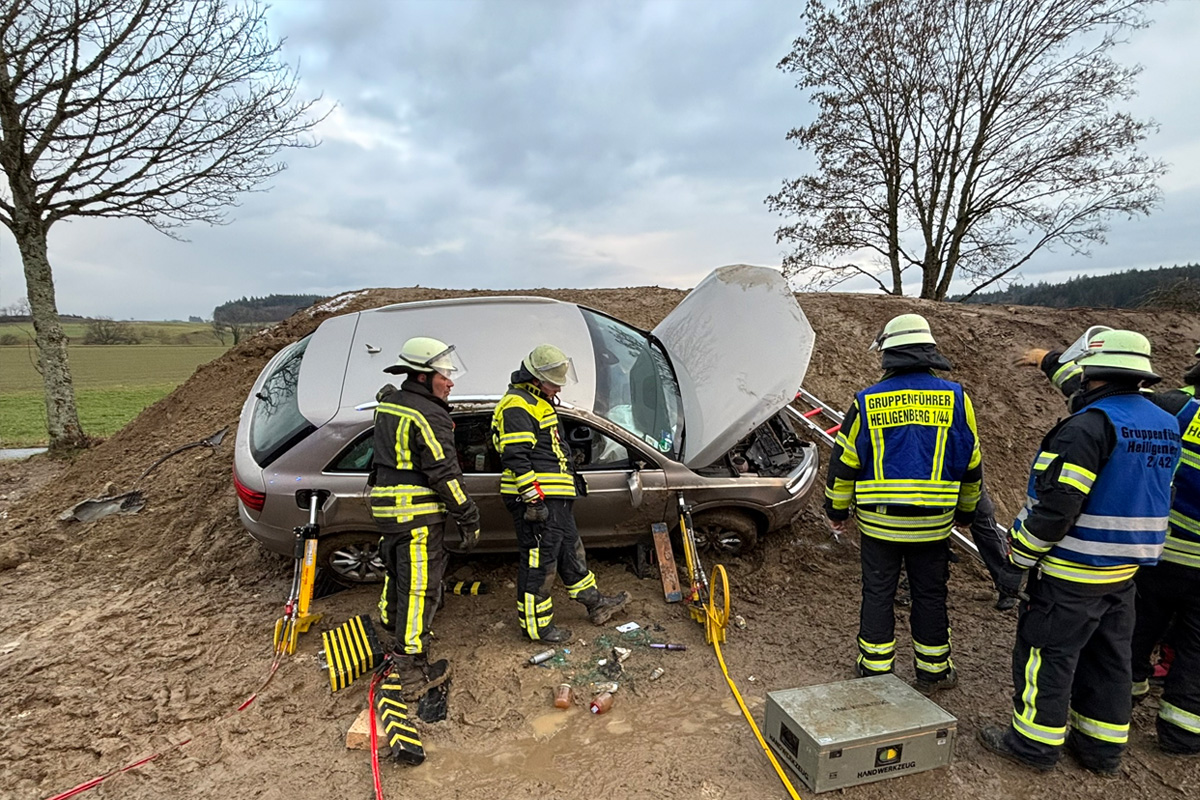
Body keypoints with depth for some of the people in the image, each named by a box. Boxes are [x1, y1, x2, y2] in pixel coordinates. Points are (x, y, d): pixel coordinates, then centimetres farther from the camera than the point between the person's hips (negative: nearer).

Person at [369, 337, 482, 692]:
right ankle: (409, 662, 5)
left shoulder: (387, 403, 10)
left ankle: (391, 627, 42)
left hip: (386, 506, 9)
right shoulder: (429, 416, -18)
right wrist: (469, 519, -12)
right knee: (420, 587, -1)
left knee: (397, 573, 24)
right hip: (419, 515, -9)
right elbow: (444, 474, -19)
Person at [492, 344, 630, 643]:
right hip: (536, 498, -11)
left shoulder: (541, 402, 19)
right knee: (539, 561, -1)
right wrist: (534, 499, -24)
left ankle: (595, 603, 34)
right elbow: (516, 458, -23)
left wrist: (572, 478, 30)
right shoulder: (517, 405, -16)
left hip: (556, 497, 11)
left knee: (571, 550, 21)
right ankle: (535, 624, 13)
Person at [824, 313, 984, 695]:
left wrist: (837, 510, 11)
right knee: (930, 595, 15)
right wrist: (966, 512, 21)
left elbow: (844, 464, -2)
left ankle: (875, 667, 21)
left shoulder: (867, 402, -7)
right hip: (933, 524, 2)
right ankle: (933, 670, 29)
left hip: (879, 521, -1)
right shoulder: (955, 398, -3)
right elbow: (971, 465, 6)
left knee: (877, 594, 11)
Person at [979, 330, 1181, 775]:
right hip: (1124, 571, 9)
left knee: (1046, 654, 5)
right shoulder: (1165, 426, 6)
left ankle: (1035, 743, 18)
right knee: (1108, 657, 19)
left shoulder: (1088, 426, -22)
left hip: (1071, 572, -8)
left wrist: (1018, 558, -15)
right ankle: (1103, 748, 32)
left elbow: (1056, 505, -25)